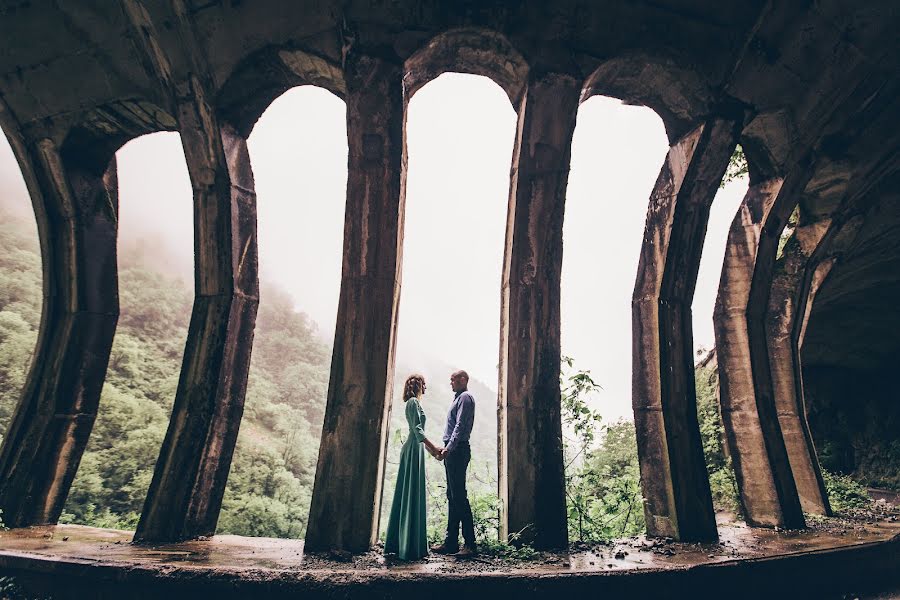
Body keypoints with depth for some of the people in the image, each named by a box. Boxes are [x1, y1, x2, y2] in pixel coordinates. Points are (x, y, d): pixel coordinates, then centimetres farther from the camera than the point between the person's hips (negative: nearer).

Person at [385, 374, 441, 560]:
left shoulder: (414, 402, 19)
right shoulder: (413, 402, -11)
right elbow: (417, 429, -19)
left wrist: (429, 448, 23)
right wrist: (433, 447, -22)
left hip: (412, 448, 10)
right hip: (414, 450, -10)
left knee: (406, 494, 12)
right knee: (413, 495, -7)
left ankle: (397, 543, 19)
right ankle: (411, 546, -3)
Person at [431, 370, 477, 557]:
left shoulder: (465, 397, -7)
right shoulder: (458, 398, 23)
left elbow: (460, 426, -19)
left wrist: (449, 448, -25)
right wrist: (445, 448, 23)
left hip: (458, 450, -10)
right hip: (453, 452, 10)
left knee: (459, 496, -10)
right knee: (452, 496, 10)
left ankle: (470, 543, -6)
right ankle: (451, 541, 16)